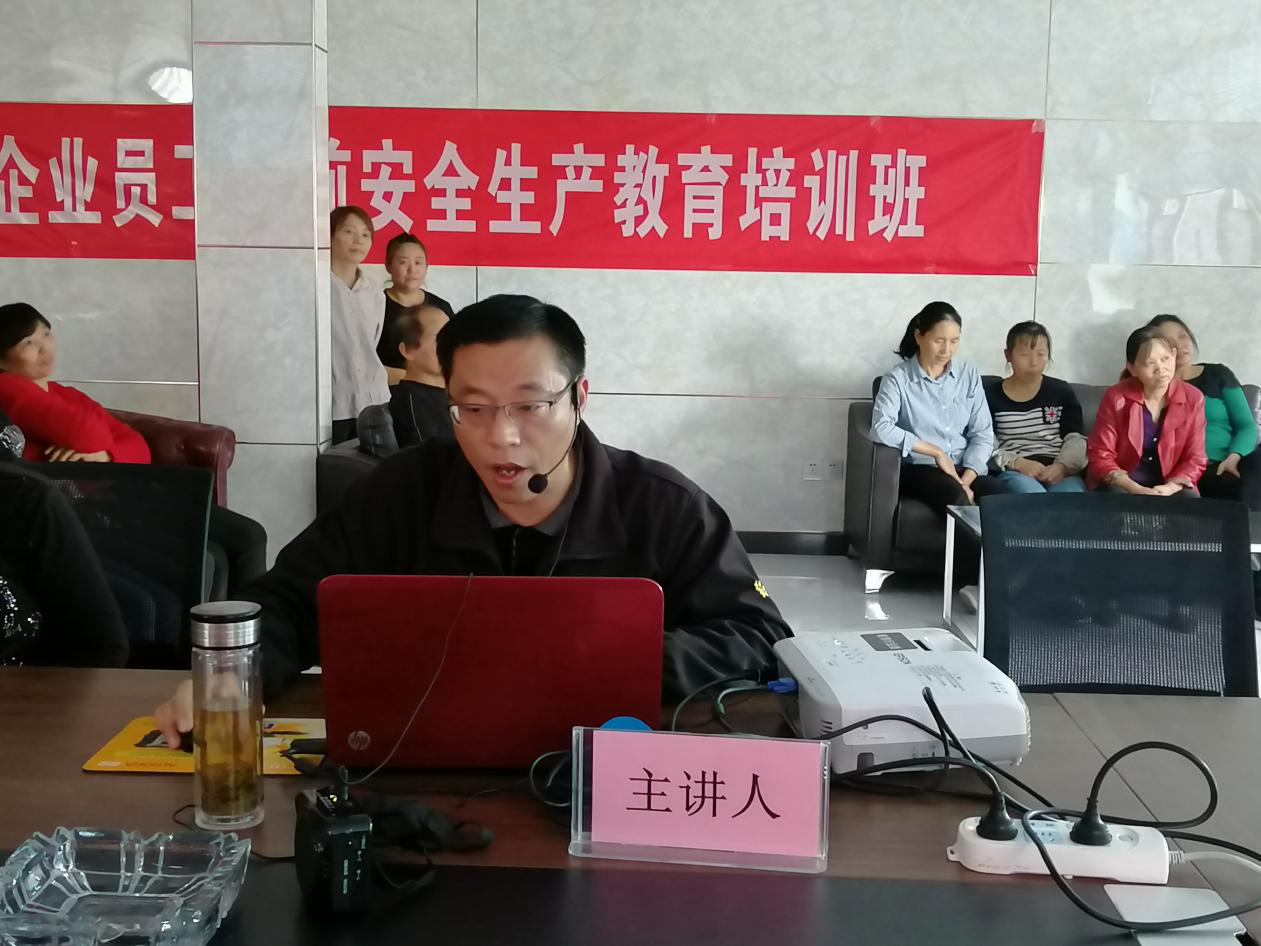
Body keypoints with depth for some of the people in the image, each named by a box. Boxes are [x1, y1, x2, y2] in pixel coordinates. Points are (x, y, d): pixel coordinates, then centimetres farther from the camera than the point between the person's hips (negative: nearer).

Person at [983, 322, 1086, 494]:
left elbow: (1076, 439, 7)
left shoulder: (1062, 391, 16)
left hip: (1057, 471, 2)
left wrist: (1062, 466, -15)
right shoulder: (991, 395, 10)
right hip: (1012, 473, -2)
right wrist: (1018, 463, -15)